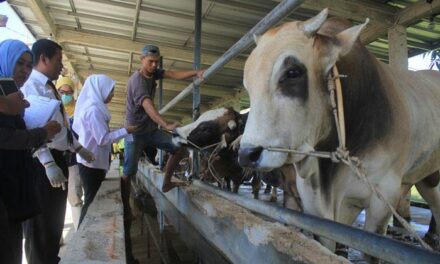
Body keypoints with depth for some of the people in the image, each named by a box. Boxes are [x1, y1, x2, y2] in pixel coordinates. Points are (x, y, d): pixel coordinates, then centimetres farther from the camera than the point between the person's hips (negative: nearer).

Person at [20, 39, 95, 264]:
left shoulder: (49, 87, 15)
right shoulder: (32, 86, -14)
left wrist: (78, 148, 22)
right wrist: (49, 164, -30)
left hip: (57, 158, 10)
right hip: (42, 163, -10)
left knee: (55, 218, 22)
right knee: (41, 221, 5)